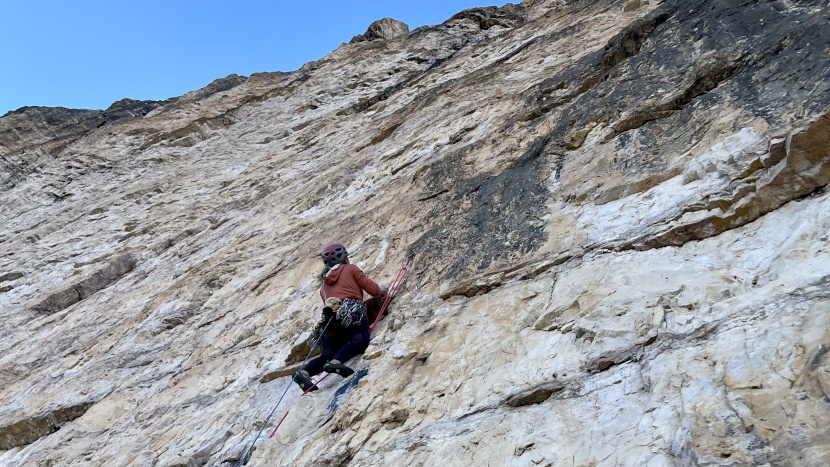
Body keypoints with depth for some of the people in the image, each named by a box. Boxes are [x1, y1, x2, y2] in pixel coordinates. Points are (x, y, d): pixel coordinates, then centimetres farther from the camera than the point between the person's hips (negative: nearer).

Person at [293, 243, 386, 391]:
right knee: (360, 340, -27)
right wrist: (381, 290, 37)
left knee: (328, 355, -6)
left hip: (330, 317, 6)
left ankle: (304, 372, -31)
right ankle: (336, 361, -51)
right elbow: (373, 290, 15)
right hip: (351, 311, -6)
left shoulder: (324, 284, 38)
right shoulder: (350, 268, 22)